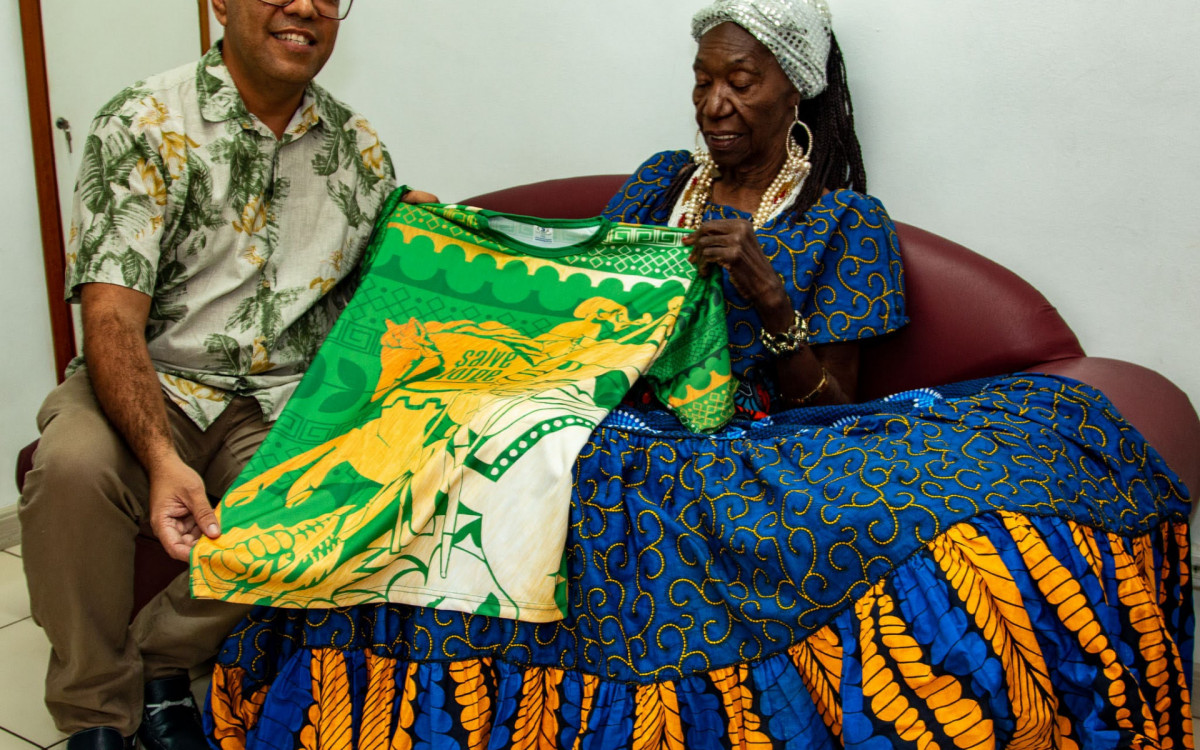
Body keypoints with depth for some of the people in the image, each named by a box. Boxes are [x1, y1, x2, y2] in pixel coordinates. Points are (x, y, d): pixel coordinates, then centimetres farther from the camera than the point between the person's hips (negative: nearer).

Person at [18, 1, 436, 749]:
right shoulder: (143, 125, -7)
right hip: (153, 386, -2)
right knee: (74, 464, -34)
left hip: (281, 404, 3)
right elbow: (112, 315, -17)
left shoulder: (360, 147, 8)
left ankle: (161, 658, -1)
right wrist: (161, 458, -31)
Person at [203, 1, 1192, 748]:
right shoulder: (659, 181, 19)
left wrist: (768, 294, -14)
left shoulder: (845, 221, 8)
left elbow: (828, 401, 2)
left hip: (757, 457, -2)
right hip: (626, 434, 3)